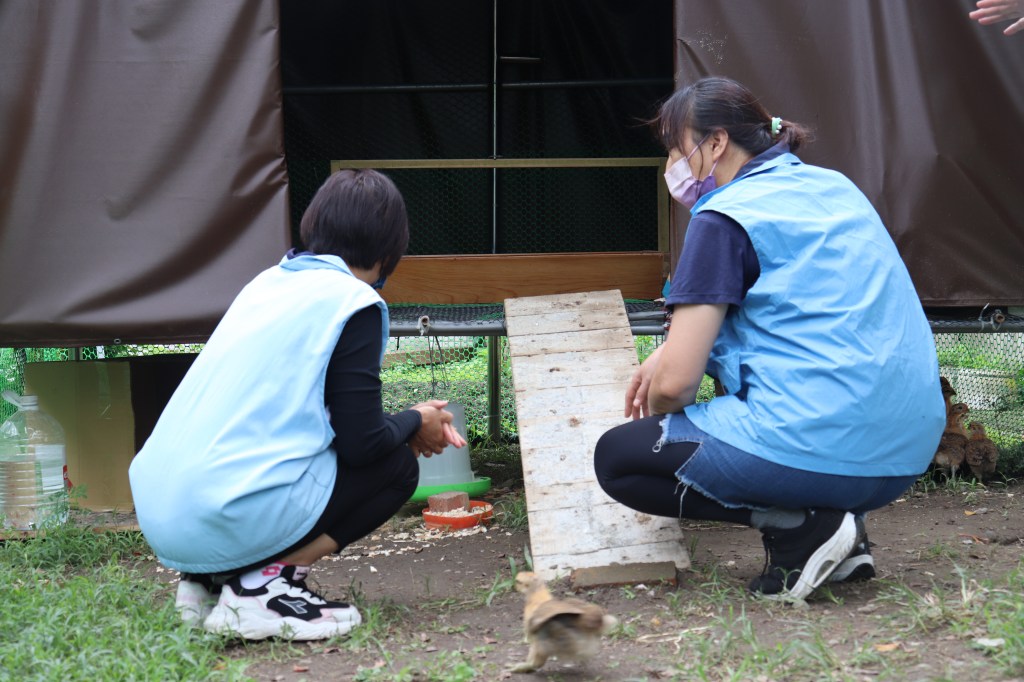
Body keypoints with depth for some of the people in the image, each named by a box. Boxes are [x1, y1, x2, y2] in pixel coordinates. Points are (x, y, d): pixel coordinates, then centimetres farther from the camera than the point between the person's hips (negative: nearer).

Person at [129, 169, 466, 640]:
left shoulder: (268, 282, 18)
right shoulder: (354, 303, -4)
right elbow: (363, 443, -7)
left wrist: (408, 424, 34)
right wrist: (415, 424, 16)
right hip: (233, 522, -8)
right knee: (397, 466, 10)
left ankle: (209, 580, 12)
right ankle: (261, 586, -6)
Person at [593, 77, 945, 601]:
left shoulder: (723, 219, -6)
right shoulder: (833, 187, 18)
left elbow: (674, 384, -10)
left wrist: (653, 413, 14)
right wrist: (668, 353, 28)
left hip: (821, 452, -8)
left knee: (616, 459, 9)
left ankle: (799, 526, -6)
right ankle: (839, 527, 14)